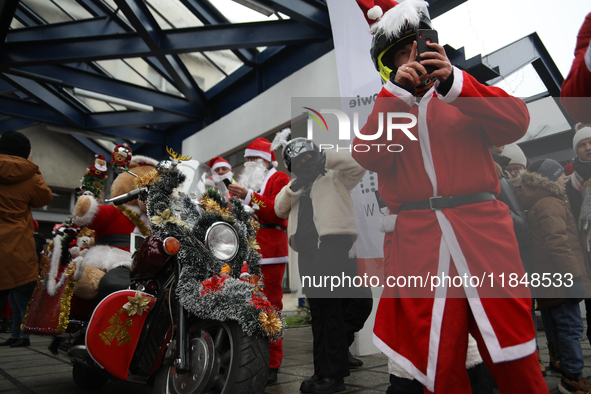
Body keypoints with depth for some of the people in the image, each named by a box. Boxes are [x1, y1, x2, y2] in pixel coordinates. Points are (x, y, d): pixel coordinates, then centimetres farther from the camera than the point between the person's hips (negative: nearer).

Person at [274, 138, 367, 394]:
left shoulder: (334, 177, 13)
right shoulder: (296, 189, 29)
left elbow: (359, 164, -1)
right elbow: (280, 210, 17)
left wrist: (325, 158, -2)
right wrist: (292, 187, 2)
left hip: (333, 243, -6)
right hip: (307, 249, 7)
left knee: (331, 308, -9)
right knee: (317, 310, 7)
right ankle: (322, 371, 14)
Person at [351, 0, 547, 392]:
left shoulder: (465, 93, 16)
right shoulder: (385, 107, 15)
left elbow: (516, 123, -2)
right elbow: (368, 156, -5)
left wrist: (452, 81, -11)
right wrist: (397, 91, -9)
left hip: (484, 232, 1)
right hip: (418, 243, 0)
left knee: (516, 363, 5)